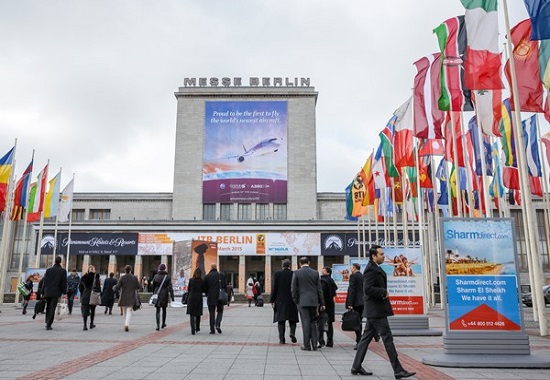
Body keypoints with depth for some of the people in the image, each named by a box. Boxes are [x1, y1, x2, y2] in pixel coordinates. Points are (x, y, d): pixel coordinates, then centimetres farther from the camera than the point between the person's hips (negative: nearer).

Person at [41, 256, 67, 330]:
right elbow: (64, 282, -3)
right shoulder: (63, 271, -3)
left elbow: (44, 282, 7)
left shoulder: (48, 270, 6)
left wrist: (43, 292, 12)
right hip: (56, 293, -3)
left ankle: (47, 322, 25)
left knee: (48, 308, 19)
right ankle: (48, 325, -7)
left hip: (47, 292, 3)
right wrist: (64, 292, 4)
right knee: (52, 309, -2)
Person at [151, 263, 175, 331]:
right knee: (164, 310, 17)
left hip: (157, 295, 1)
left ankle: (158, 325, -13)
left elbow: (153, 286, 10)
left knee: (158, 311, 1)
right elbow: (170, 287, -10)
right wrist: (172, 296, -9)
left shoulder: (156, 276, -1)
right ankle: (163, 324, 29)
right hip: (164, 295, 0)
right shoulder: (167, 277, -7)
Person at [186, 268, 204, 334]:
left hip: (191, 298, -1)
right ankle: (197, 328, 30)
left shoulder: (191, 280, -6)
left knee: (192, 315, 2)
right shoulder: (202, 281, -6)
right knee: (198, 314, 16)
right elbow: (203, 290, 2)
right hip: (199, 298, 1)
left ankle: (193, 329, -11)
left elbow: (188, 289, 4)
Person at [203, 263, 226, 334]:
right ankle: (218, 324, -8)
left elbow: (205, 288, 2)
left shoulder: (207, 276, -1)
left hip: (211, 297, 0)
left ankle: (212, 330, 7)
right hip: (220, 297, 0)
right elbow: (225, 286, 0)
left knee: (212, 313, 8)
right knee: (220, 311, 14)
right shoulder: (221, 275, 0)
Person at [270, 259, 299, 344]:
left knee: (281, 320, 6)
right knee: (292, 319, 13)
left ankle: (282, 339, 4)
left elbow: (274, 288, -6)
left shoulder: (277, 274, -4)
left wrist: (272, 300, 0)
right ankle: (292, 333, -10)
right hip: (292, 301, 0)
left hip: (280, 301, 0)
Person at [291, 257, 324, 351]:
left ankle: (307, 345, 3)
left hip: (302, 301, -2)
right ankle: (314, 345, 12)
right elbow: (319, 289, 5)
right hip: (314, 301, 3)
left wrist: (296, 301, 8)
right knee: (313, 322, 12)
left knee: (306, 323, 1)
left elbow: (293, 289, -3)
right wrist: (322, 303, 10)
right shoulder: (315, 273, 4)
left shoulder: (297, 273, -3)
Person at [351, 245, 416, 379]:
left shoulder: (375, 268, 16)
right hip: (376, 310, -10)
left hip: (374, 311, 10)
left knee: (366, 337, 12)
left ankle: (356, 367, 18)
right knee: (388, 339, -4)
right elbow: (367, 289, -25)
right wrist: (384, 292, -15)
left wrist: (384, 293, 9)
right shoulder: (370, 269, -16)